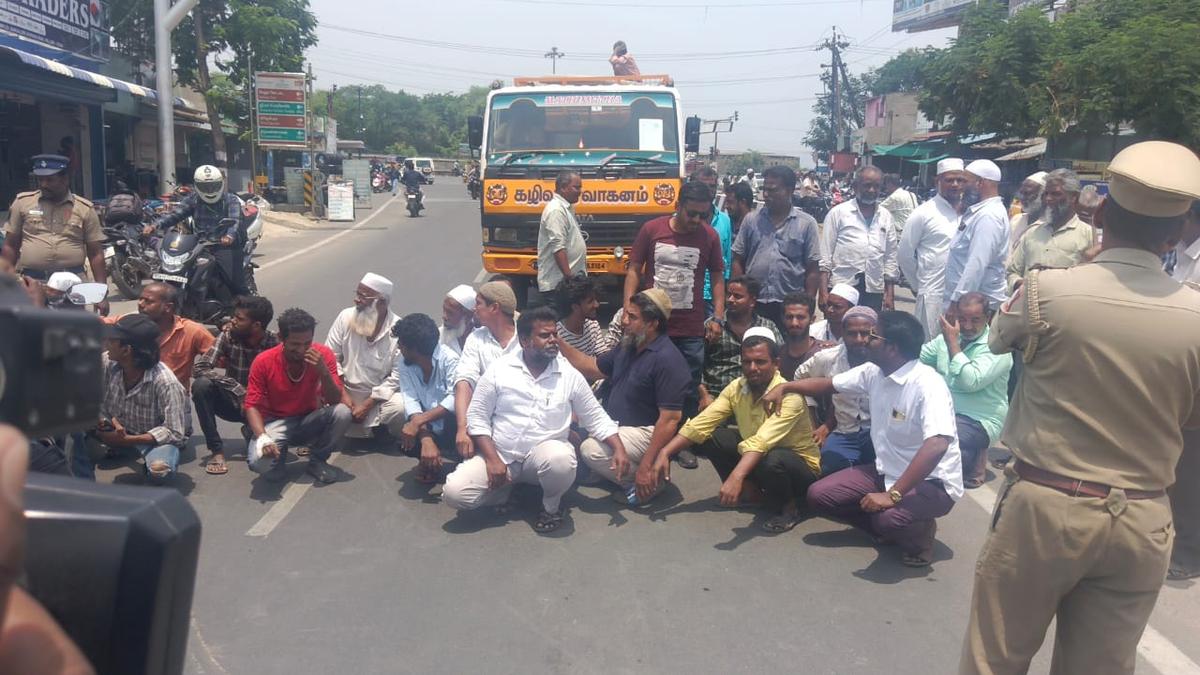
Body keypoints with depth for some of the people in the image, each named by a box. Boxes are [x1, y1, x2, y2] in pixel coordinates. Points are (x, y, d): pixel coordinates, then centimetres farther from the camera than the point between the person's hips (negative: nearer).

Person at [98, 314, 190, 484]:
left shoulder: (165, 382, -28)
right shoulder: (106, 362, -14)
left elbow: (174, 433, -24)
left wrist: (127, 440, -27)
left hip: (155, 438, -5)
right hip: (118, 430, 5)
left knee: (159, 470, -36)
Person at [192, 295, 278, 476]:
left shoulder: (275, 344, -16)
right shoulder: (228, 336, -13)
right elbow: (201, 367, -22)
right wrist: (238, 390, -31)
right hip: (233, 402, 2)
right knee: (201, 385, -28)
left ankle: (251, 432, 10)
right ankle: (217, 450, -17)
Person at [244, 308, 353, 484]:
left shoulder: (324, 354, -13)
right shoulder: (263, 362, -16)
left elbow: (335, 401, -15)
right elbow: (252, 405, -14)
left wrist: (324, 371, -32)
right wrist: (262, 437, -33)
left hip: (309, 421, 2)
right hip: (276, 423, -2)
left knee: (343, 412, -29)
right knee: (259, 461, -33)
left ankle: (317, 461, -4)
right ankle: (279, 458, 6)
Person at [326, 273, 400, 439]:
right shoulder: (346, 317, -7)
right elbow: (331, 357, -2)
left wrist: (367, 405, -18)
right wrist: (343, 394, -11)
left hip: (380, 394, -3)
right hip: (346, 390, 3)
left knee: (399, 411, -30)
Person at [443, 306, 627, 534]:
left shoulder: (570, 375, -1)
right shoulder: (499, 369, -4)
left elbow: (596, 419, 5)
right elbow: (477, 417, -2)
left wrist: (619, 449, -11)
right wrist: (493, 460, -14)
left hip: (544, 453, 0)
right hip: (499, 456, 1)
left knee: (561, 460, -37)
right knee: (454, 493, -21)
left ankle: (551, 505, -2)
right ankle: (508, 488, 9)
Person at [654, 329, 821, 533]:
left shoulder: (789, 396, -28)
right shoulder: (736, 388, -9)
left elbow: (761, 442, -43)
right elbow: (700, 424, -12)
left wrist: (736, 477, -55)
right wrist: (665, 453, -22)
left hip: (800, 466, -6)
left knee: (771, 459, -39)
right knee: (710, 436, -11)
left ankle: (789, 504, -7)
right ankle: (750, 490, 5)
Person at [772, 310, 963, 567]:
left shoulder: (928, 384, -27)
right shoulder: (873, 372, -3)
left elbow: (938, 445, -39)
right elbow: (829, 384, 14)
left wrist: (893, 495, -40)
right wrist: (784, 387, 1)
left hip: (932, 482, -7)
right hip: (888, 472, 8)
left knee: (887, 517, -36)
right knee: (818, 495, -4)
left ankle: (919, 533, 0)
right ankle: (893, 527, 10)